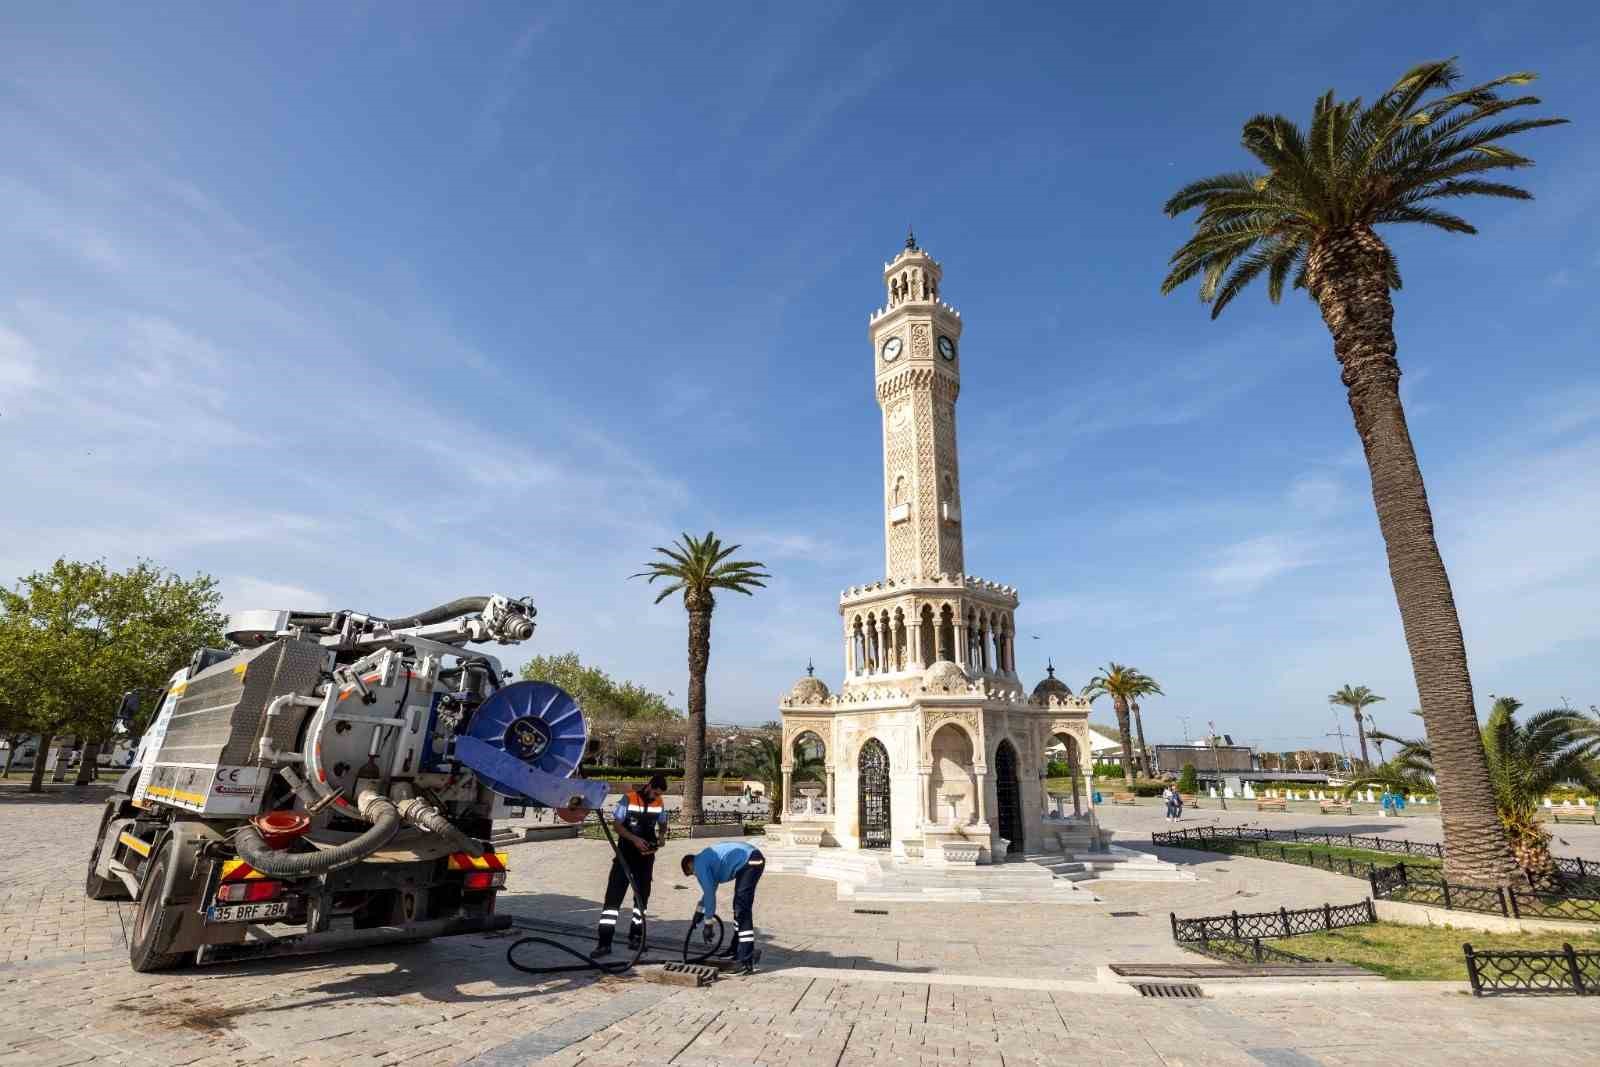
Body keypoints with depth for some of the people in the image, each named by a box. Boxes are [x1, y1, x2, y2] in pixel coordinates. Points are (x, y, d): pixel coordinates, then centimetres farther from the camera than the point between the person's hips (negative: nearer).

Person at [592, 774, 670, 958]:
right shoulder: (628, 800, -13)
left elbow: (662, 824, 14)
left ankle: (635, 936, 26)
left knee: (642, 897, 12)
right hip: (625, 856, -4)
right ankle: (604, 942, -3)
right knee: (613, 896, -8)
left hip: (646, 857, 4)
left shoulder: (659, 804, -1)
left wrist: (661, 836, -8)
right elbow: (617, 824, -12)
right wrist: (634, 839, -24)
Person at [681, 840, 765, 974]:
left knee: (742, 911, -8)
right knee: (739, 907, 22)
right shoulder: (707, 859, 25)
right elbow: (709, 890, 36)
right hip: (755, 858, 11)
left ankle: (747, 963, -8)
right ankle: (737, 952, 35)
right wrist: (697, 914, 42)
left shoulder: (699, 864, -3)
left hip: (749, 862, -11)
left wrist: (707, 924, 3)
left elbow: (709, 894, -5)